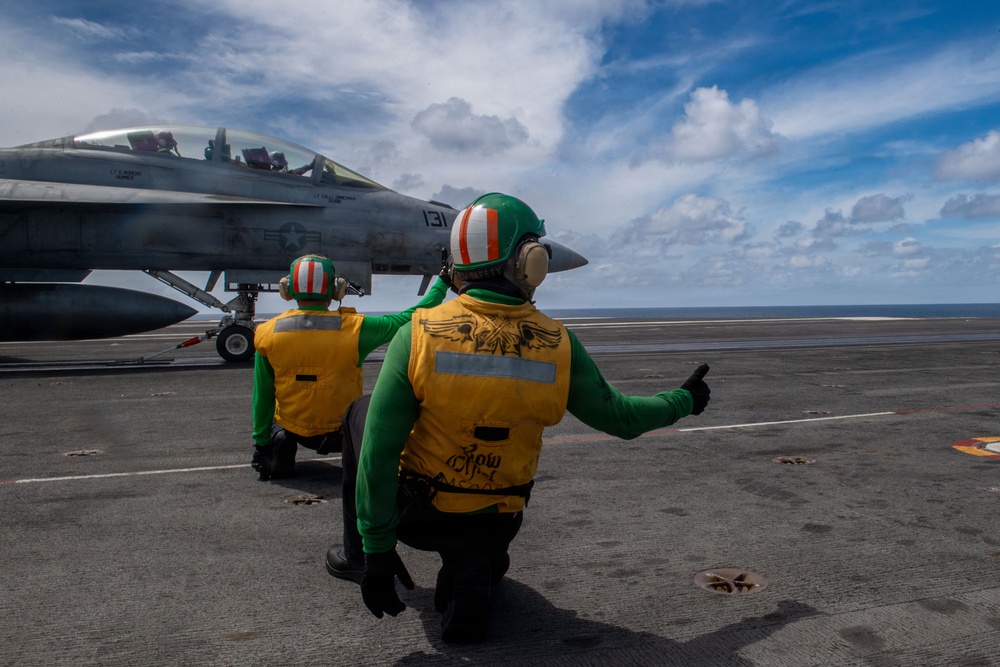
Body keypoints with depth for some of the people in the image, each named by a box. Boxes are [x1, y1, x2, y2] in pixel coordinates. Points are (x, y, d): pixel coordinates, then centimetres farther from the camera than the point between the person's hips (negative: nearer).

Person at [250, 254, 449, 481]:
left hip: (291, 429, 2)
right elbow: (409, 319, -11)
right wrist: (442, 284, 3)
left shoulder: (267, 333, -14)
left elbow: (262, 397, -4)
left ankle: (281, 444, 12)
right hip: (342, 432, -1)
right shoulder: (353, 328, -21)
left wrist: (261, 444, 9)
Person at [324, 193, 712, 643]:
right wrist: (683, 400, 17)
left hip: (415, 515, -2)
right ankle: (471, 574, 10)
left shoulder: (418, 333, -19)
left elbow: (378, 452, -18)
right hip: (496, 522, 3)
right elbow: (620, 418, -2)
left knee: (361, 411, 24)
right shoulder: (558, 345, -15)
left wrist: (376, 550, -8)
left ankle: (359, 555, 30)